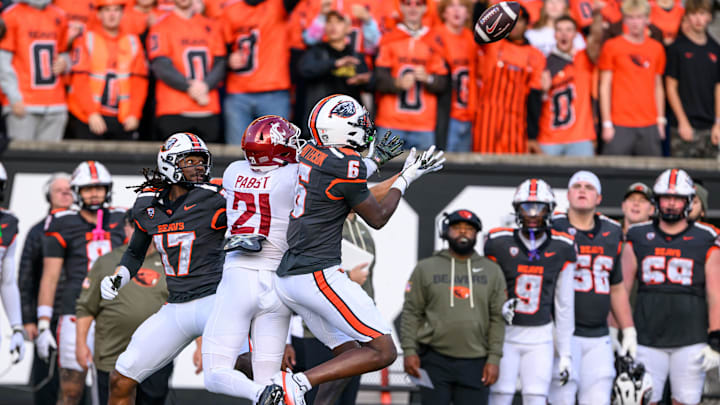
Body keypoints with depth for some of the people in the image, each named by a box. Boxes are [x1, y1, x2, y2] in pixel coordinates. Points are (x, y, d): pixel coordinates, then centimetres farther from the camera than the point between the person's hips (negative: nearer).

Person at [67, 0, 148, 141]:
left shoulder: (133, 42, 12)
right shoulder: (86, 40, 1)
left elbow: (139, 81, 8)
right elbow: (79, 81, -6)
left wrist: (134, 114, -4)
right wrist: (92, 113, -14)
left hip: (124, 120, 3)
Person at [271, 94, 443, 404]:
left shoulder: (310, 152, 9)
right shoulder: (346, 167, -15)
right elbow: (378, 218, 0)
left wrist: (373, 161, 39)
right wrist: (406, 178, 11)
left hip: (288, 275, 9)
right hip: (318, 275, -9)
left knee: (347, 353, 16)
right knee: (383, 352, -5)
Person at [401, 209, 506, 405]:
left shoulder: (492, 271, 10)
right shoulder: (426, 268, 7)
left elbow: (497, 318, 7)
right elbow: (411, 313, 6)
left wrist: (494, 358, -1)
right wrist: (409, 350, -4)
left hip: (475, 363, 1)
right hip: (435, 360, -1)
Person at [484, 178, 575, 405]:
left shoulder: (561, 249, 1)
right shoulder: (499, 243, -4)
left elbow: (565, 305, 6)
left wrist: (565, 353, 5)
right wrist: (499, 305, -17)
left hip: (540, 337, 1)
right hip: (505, 334, -1)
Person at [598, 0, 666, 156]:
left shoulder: (656, 48, 11)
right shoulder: (612, 46, 1)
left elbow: (658, 87, 17)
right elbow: (605, 87, 1)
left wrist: (661, 120, 12)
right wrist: (607, 123, -4)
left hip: (649, 126, 3)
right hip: (620, 125, -3)